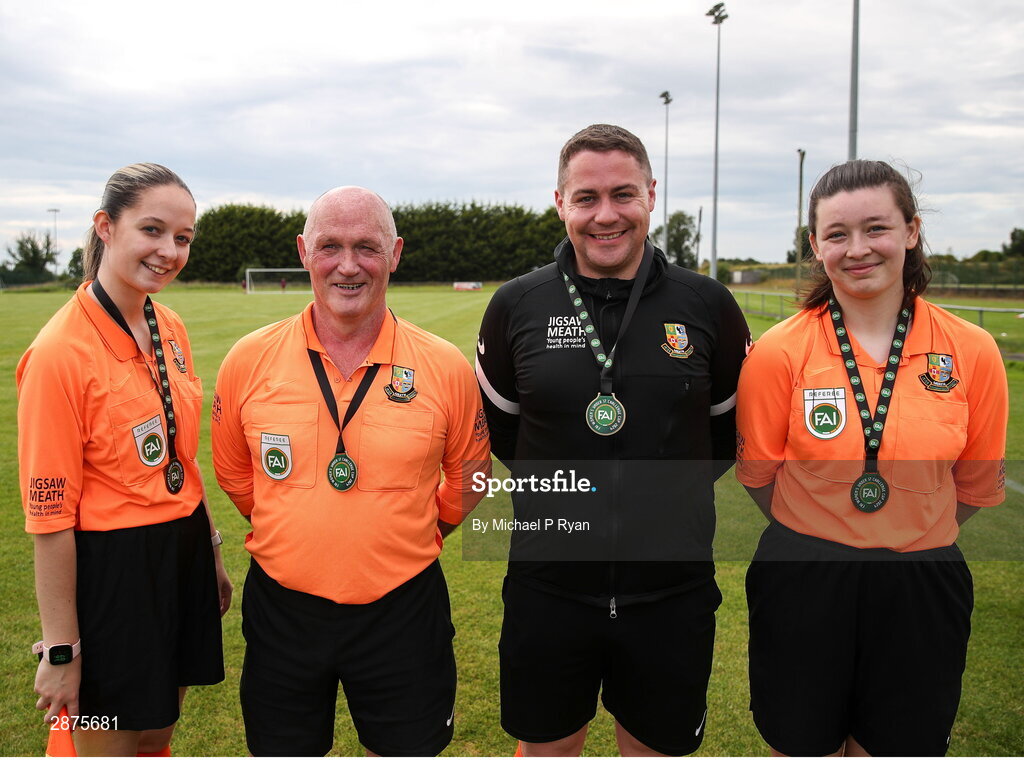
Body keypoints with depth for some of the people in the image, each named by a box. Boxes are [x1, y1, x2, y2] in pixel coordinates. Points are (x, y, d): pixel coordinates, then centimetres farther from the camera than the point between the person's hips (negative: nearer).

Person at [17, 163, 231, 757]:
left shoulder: (171, 329, 2)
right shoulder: (61, 351, -19)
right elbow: (50, 515, -17)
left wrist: (212, 554, 15)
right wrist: (60, 650, -12)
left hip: (183, 554, 7)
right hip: (109, 569, -7)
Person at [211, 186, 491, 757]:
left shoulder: (447, 367, -10)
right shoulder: (249, 360, -7)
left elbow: (468, 481, 6)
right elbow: (234, 474, 9)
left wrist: (401, 543, 7)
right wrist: (298, 536, 9)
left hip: (403, 612, -1)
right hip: (282, 608, 1)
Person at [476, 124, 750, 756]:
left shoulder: (708, 305, -4)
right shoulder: (516, 306, -3)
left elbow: (736, 425, 9)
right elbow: (497, 426, 10)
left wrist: (671, 486, 2)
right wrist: (557, 485, 3)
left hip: (673, 589, 0)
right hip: (549, 584, 1)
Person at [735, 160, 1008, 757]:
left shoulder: (973, 351, -6)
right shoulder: (779, 353, -11)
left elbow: (978, 484, 6)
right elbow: (758, 474, 0)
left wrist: (909, 537, 11)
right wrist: (821, 537, 8)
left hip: (920, 593, 2)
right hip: (802, 590, -1)